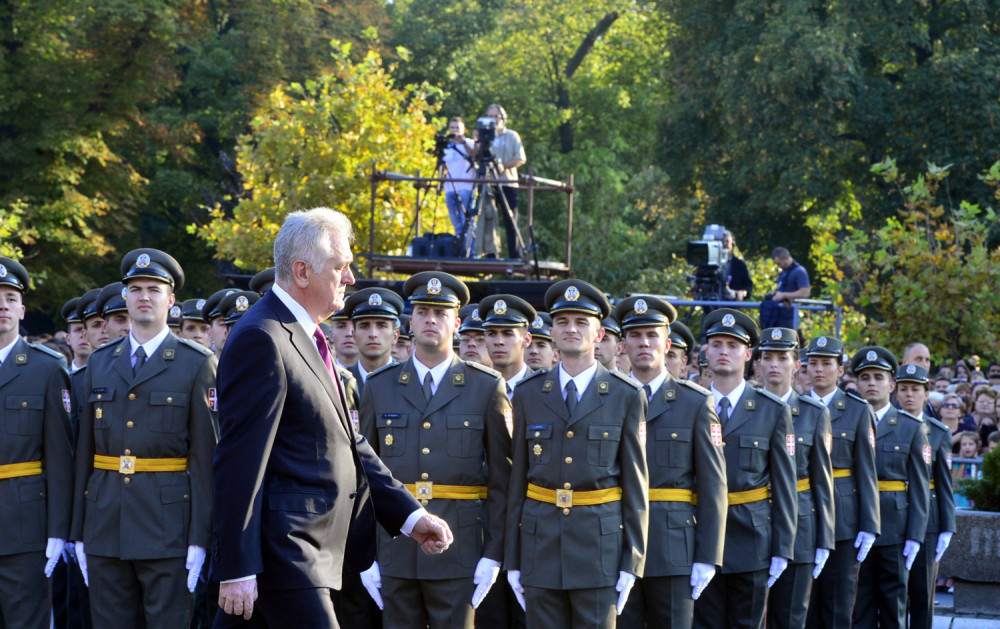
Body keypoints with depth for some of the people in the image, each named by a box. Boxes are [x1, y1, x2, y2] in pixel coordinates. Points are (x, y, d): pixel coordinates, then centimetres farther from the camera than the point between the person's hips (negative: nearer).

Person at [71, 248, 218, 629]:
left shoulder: (198, 365, 1)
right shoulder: (99, 363, 13)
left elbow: (205, 455, -4)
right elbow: (85, 451, 12)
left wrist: (199, 539, -9)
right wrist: (78, 533, 8)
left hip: (167, 520, -4)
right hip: (105, 523, 4)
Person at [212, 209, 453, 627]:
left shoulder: (306, 340, 18)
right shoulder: (261, 340, -14)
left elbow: (346, 443, 21)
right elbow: (240, 460, -18)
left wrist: (410, 515, 14)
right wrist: (236, 569, -20)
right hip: (283, 550, -10)